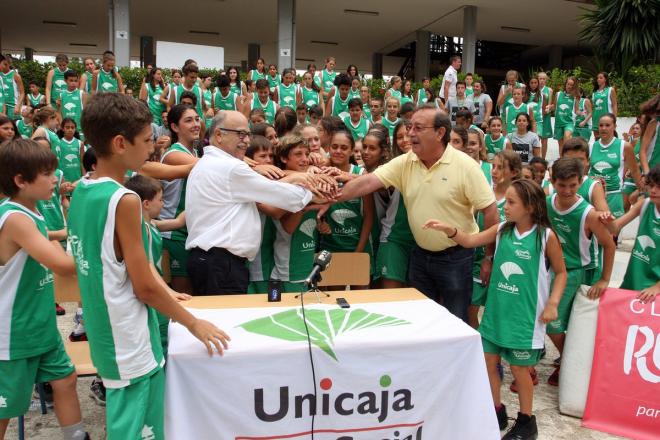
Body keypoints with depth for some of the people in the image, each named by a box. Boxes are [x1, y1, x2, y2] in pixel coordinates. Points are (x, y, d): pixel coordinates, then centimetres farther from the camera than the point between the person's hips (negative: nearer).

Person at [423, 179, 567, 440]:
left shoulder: (546, 236, -11)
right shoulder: (502, 230, 1)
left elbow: (561, 273, -3)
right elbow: (471, 240, -3)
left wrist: (552, 304, -11)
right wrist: (449, 229, -20)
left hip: (524, 314, -5)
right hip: (496, 309, 5)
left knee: (519, 368, 6)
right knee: (488, 361, 11)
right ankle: (497, 413, 32)